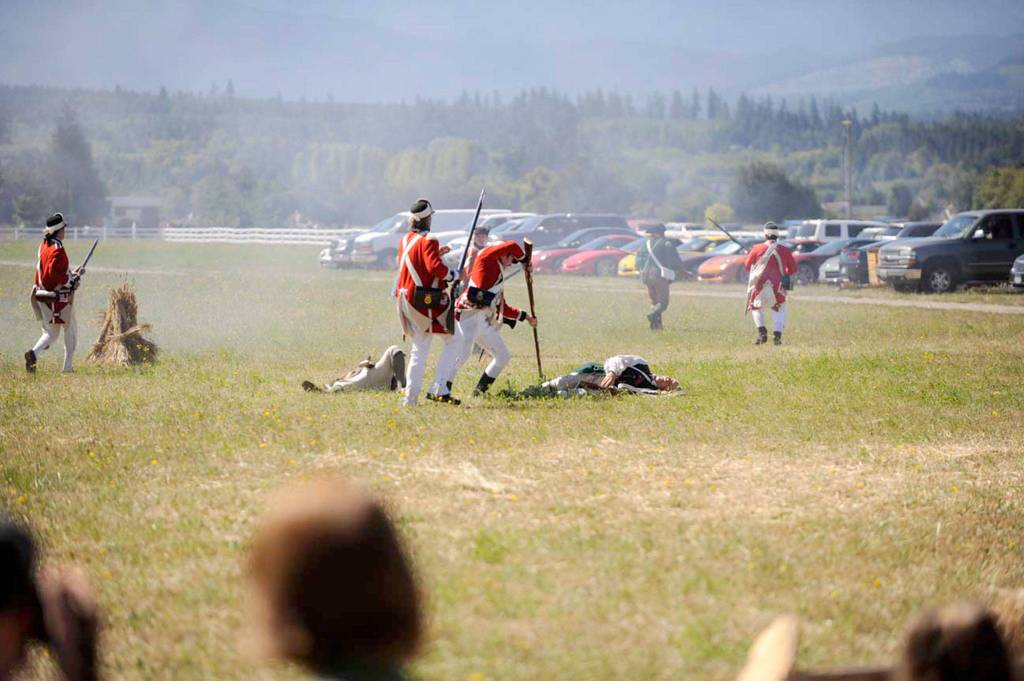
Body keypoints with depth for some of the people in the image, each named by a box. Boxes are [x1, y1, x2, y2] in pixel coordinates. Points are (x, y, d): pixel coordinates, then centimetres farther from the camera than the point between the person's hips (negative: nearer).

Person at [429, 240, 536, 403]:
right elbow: (512, 246, -2)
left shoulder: (499, 279, 28)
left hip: (485, 322, 10)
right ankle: (440, 391, -30)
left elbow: (503, 308, 32)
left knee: (503, 356, 12)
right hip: (470, 315, -10)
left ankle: (480, 390, 18)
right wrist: (525, 260, 12)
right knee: (463, 352, -23)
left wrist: (525, 316, 33)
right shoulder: (486, 258, 6)